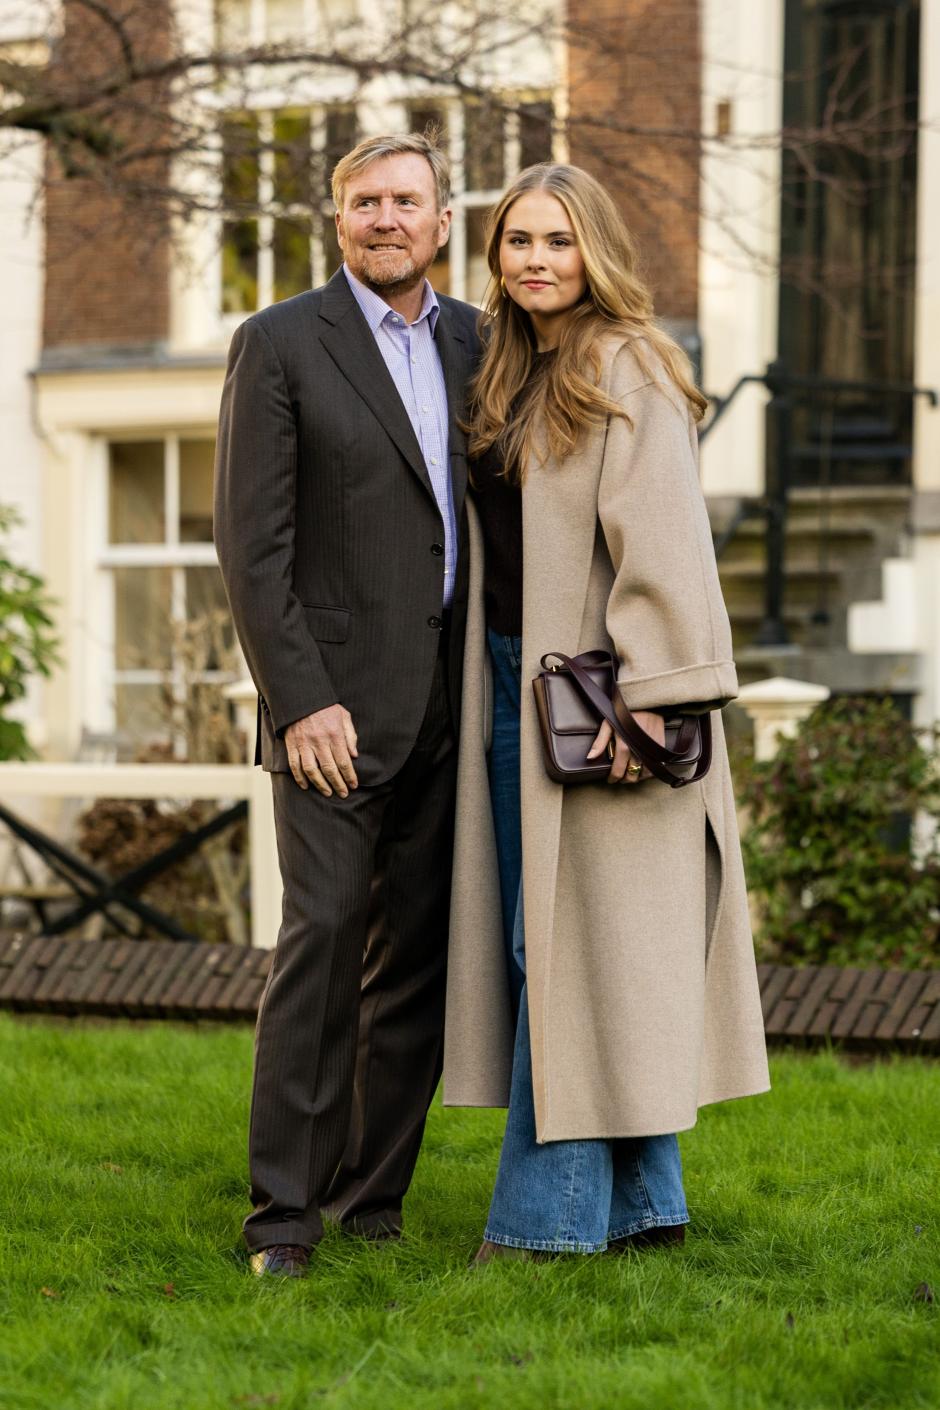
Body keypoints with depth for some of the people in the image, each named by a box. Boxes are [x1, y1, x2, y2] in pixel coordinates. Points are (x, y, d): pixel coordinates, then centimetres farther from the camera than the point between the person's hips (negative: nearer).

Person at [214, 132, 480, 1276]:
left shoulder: (471, 342, 13)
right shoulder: (279, 344, -2)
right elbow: (251, 545, -7)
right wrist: (300, 702, -14)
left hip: (450, 704, 5)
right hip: (338, 700, -5)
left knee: (418, 950, 5)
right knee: (323, 935, -11)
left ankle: (374, 1195, 13)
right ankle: (283, 1210, -6)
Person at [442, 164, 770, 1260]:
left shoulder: (628, 372, -10)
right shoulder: (508, 373, 16)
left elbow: (661, 540, -17)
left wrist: (649, 692, -23)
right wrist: (490, 682, 10)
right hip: (513, 681, 9)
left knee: (575, 943, -5)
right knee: (535, 946, 10)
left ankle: (550, 1211, 0)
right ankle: (641, 1202, 17)